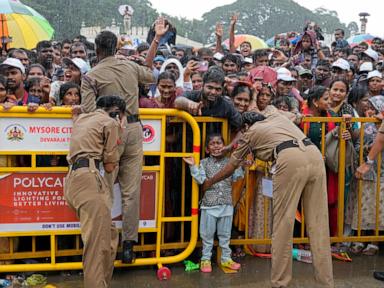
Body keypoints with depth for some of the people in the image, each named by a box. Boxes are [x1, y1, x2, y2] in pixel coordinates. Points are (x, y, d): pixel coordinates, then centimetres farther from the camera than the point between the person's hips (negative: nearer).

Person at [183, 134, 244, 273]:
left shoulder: (229, 162, 5)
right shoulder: (205, 163, 1)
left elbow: (236, 177, -2)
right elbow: (201, 180, -9)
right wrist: (193, 166, -16)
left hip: (226, 204, 2)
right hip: (209, 204, -2)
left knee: (225, 234, 13)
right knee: (207, 234, 7)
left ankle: (226, 258, 26)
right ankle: (206, 259, 19)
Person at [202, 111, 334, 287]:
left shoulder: (250, 133, 24)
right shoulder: (278, 116, 35)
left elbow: (231, 166, 33)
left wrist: (209, 183, 48)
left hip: (290, 159, -5)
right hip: (315, 154, 5)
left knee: (283, 222, 3)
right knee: (318, 222, 7)